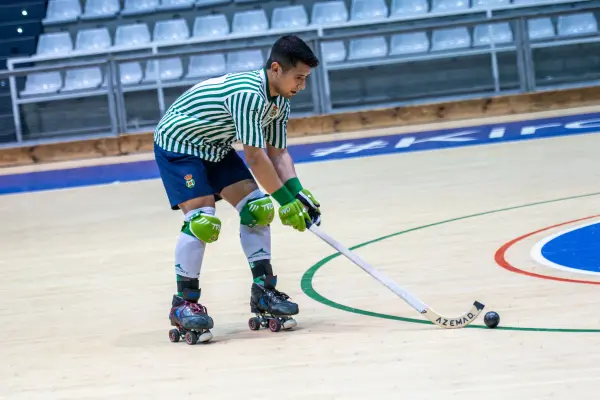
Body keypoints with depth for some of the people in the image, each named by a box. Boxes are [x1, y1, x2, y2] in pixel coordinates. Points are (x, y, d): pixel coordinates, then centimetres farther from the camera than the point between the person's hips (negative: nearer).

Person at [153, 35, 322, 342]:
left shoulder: (281, 101, -6)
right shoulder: (247, 94, -34)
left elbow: (278, 154, 0)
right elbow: (254, 158, -32)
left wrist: (299, 195, -13)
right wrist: (286, 202, -27)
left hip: (214, 147, 9)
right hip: (178, 144, -9)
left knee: (256, 208, -2)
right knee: (202, 219, -20)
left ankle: (263, 291, 6)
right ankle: (184, 304, -9)